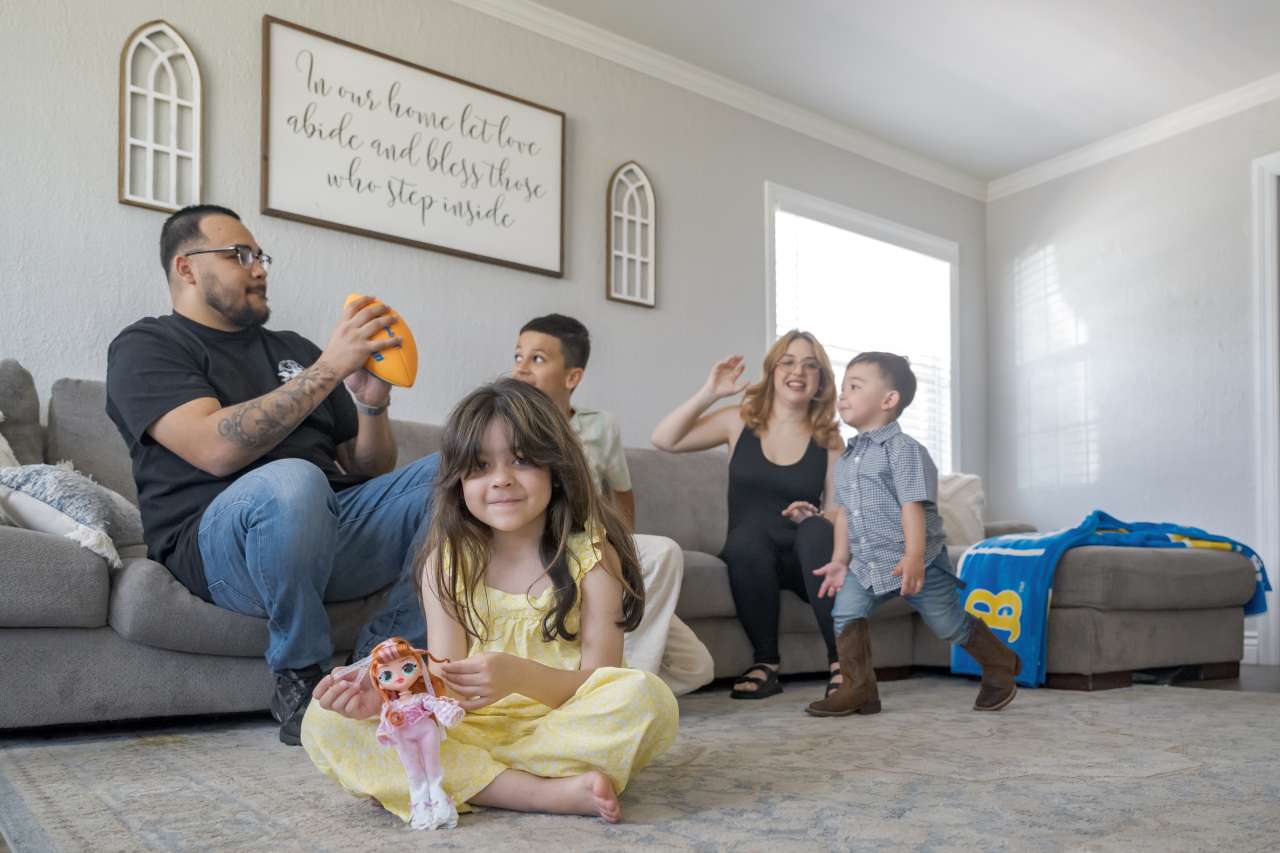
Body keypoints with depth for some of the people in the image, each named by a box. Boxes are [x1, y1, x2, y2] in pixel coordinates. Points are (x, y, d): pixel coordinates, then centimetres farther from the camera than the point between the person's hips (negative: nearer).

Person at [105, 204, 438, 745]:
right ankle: (299, 678, -14)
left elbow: (369, 472, 21)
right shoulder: (145, 347, 7)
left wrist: (372, 401, 0)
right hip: (219, 540, -5)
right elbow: (216, 449, -15)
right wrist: (328, 369, -15)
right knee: (292, 480, -39)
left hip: (336, 527, 6)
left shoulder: (294, 350, 25)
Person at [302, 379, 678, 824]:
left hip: (564, 728, -2)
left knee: (647, 697, -32)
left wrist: (520, 675, -29)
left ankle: (466, 778, -20)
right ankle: (548, 793, -24)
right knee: (325, 722, -19)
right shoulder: (447, 561, 2)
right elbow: (445, 682, -5)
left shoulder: (590, 555, -5)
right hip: (469, 728, 3)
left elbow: (600, 683, -11)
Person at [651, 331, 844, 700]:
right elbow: (663, 439, -3)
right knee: (748, 532, -34)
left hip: (806, 559, 0)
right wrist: (709, 393, -11)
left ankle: (841, 660, -30)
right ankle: (766, 662, -19)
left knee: (817, 529, -32)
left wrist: (812, 517, -19)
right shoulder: (741, 421, 6)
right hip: (749, 558, 0)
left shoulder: (827, 439, 6)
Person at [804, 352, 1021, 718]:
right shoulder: (846, 458, 10)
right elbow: (845, 511, 13)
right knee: (845, 611, -10)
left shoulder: (903, 449, -14)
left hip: (918, 562, -6)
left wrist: (914, 556, -30)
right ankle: (858, 690, -2)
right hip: (867, 563, 6)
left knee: (950, 624, 7)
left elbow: (913, 505, -22)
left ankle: (1001, 664, 32)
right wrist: (840, 560, 10)